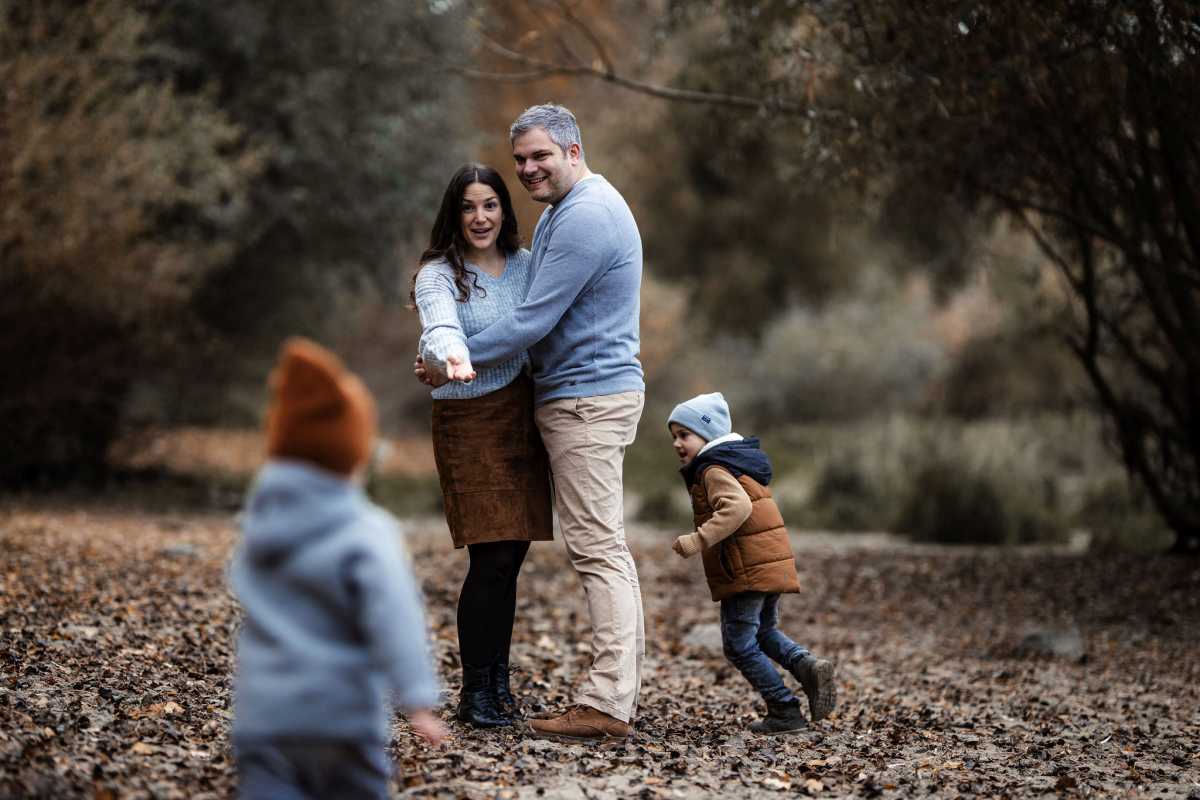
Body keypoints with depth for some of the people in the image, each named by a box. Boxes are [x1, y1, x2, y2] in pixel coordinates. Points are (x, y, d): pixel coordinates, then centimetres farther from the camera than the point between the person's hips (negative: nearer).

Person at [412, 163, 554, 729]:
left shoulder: (525, 266, 9)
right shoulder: (438, 274, -8)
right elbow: (441, 327, -28)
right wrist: (450, 355, -51)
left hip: (523, 420, 5)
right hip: (469, 424, -5)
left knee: (511, 556, 7)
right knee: (493, 558, -10)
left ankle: (498, 679, 20)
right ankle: (475, 692, 1)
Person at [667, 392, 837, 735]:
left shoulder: (714, 471, -13)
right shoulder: (736, 462, 18)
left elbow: (737, 507, -31)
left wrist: (699, 540, -33)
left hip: (747, 570, -10)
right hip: (773, 562, 10)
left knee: (740, 645, 0)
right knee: (765, 632, 25)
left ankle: (785, 710, 1)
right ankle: (809, 665, 1)